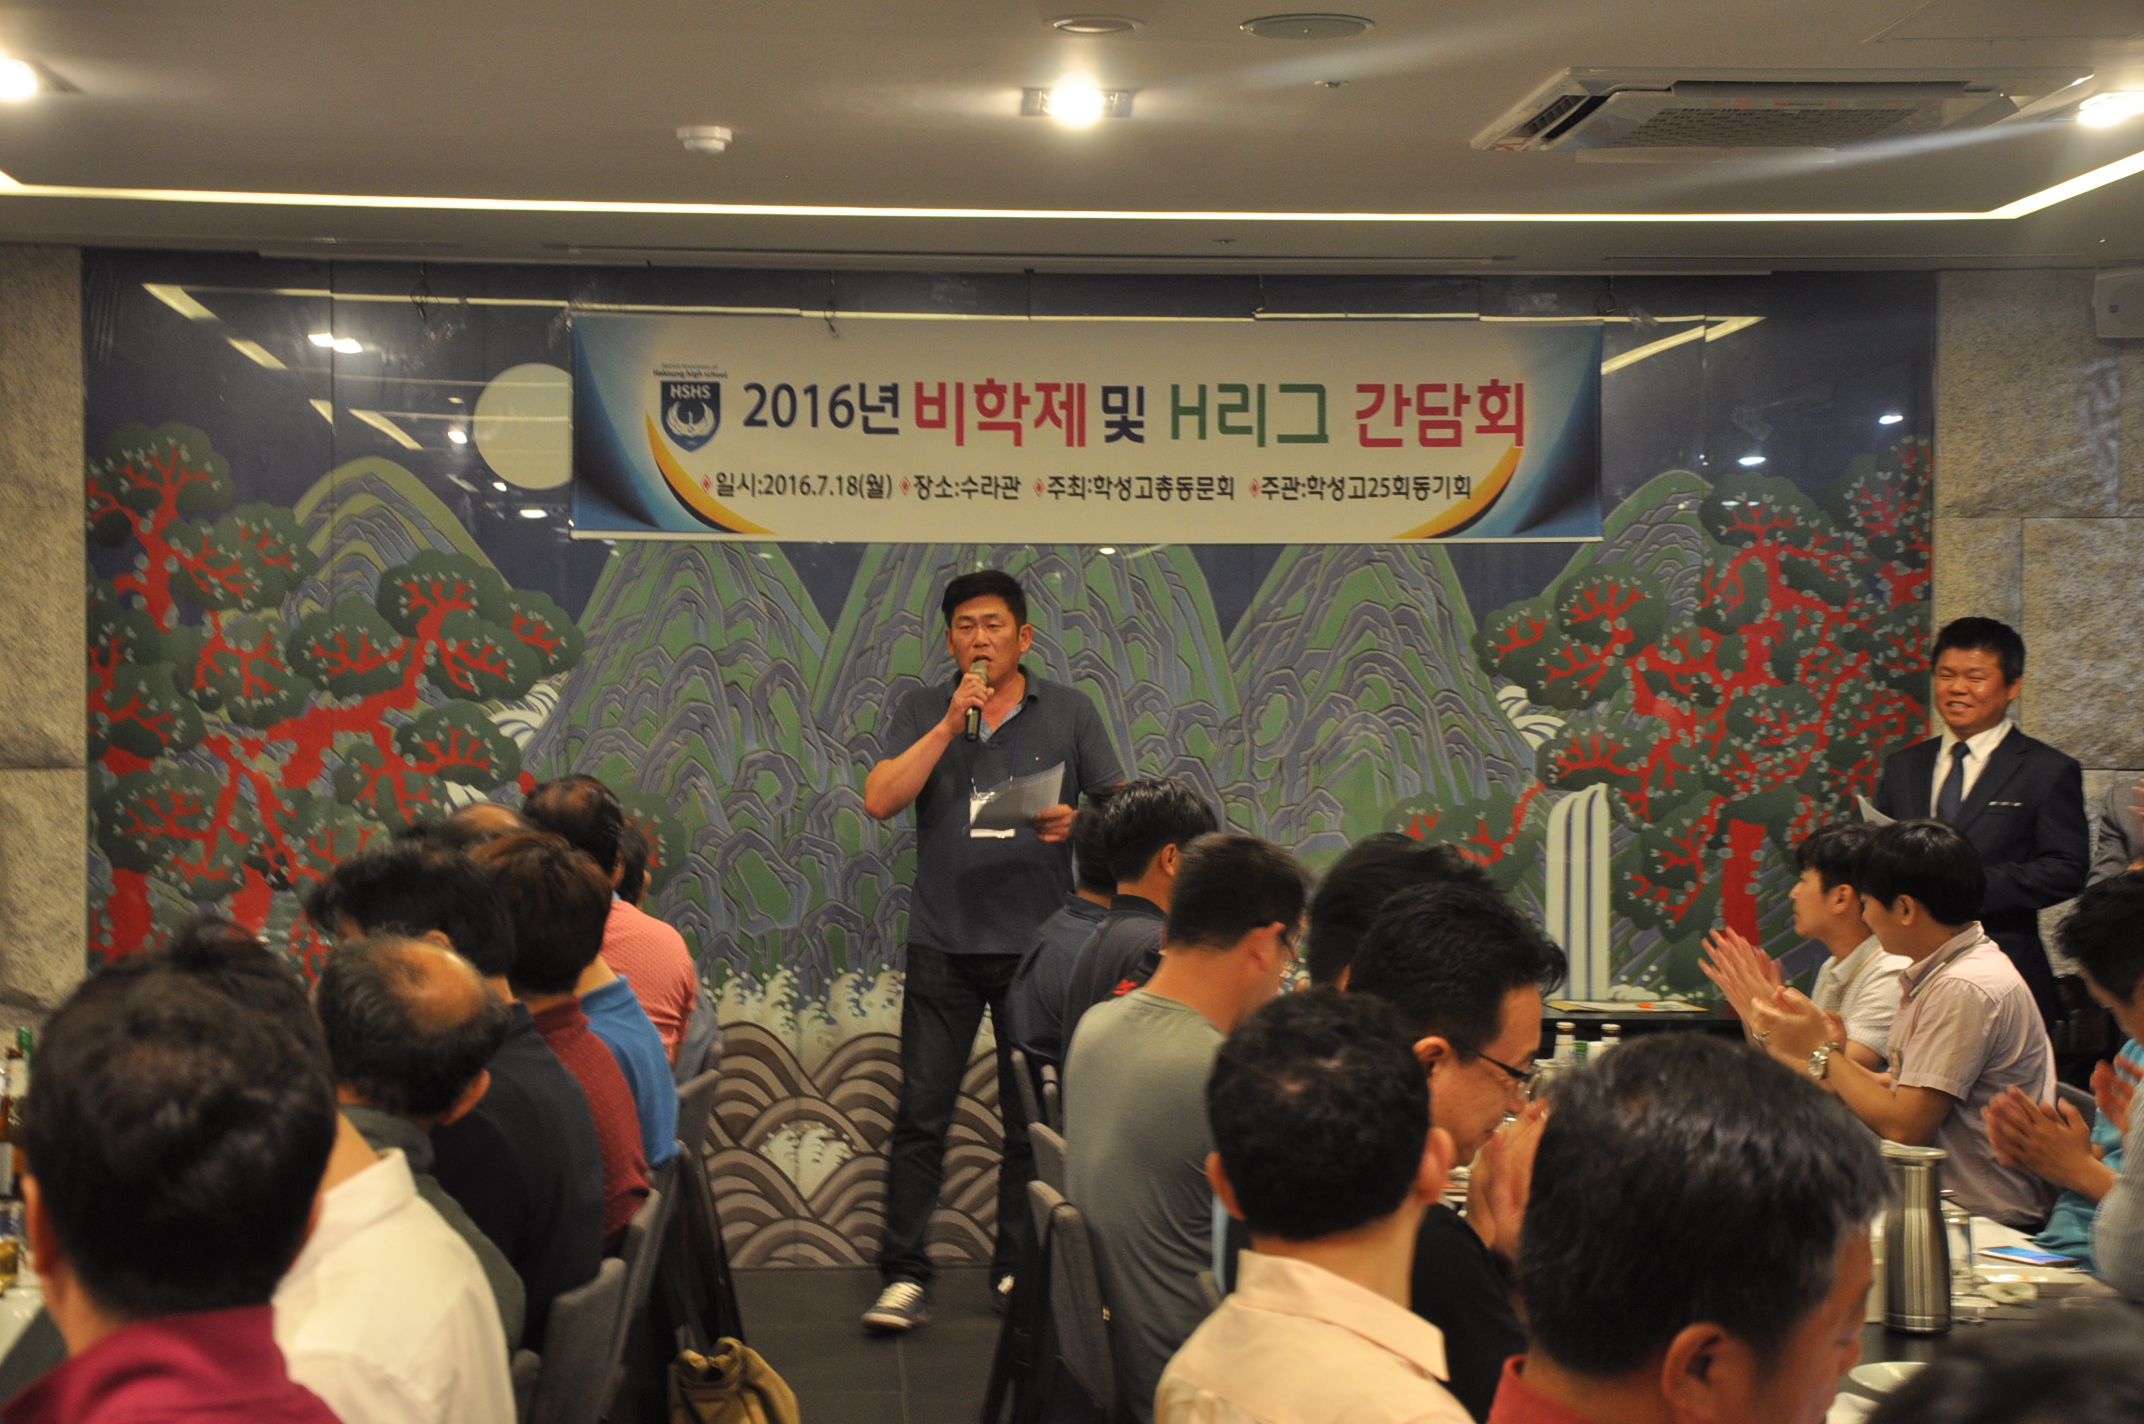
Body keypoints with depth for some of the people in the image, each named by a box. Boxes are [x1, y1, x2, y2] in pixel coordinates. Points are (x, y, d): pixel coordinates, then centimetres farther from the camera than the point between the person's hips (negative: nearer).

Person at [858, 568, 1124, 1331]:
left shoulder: (1069, 711, 8)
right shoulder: (920, 711, 8)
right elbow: (881, 801, -6)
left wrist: (1074, 821, -15)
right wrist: (950, 724, -11)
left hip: (1037, 941, 0)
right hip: (943, 943, 0)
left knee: (1033, 1115, 5)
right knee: (922, 1111, -3)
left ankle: (1019, 1269, 16)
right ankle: (903, 1275, 1)